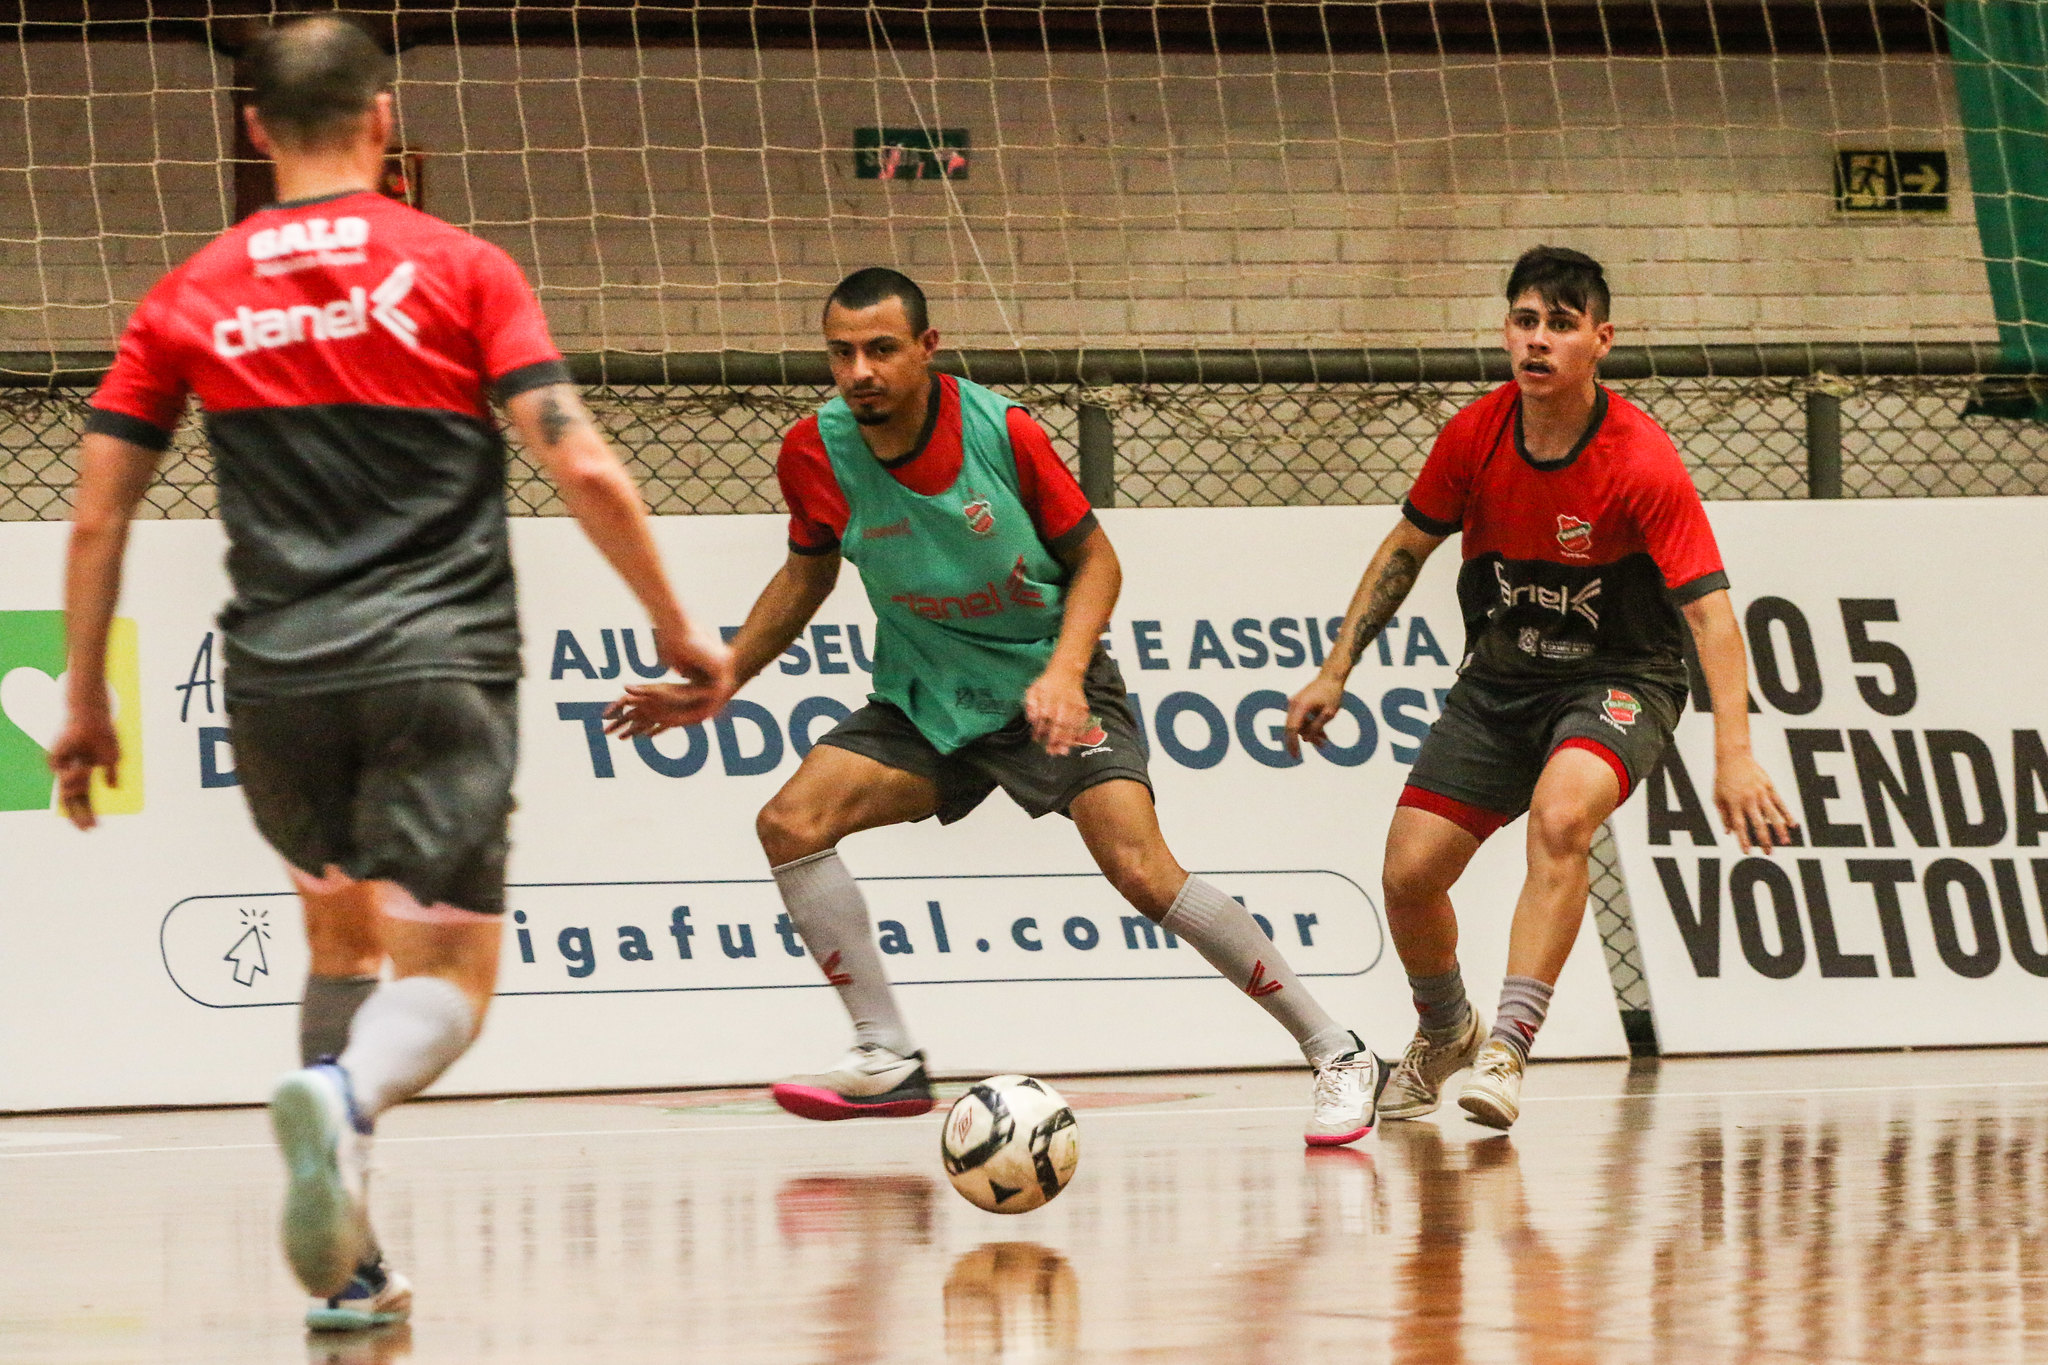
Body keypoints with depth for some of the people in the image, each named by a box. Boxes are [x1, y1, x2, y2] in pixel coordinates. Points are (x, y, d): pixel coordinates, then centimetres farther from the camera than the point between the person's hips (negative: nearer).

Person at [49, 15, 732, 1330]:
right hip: (438, 668, -3)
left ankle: (346, 1261, 15)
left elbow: (97, 516, 9)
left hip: (275, 678, 3)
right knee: (444, 974, -3)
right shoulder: (460, 269, 3)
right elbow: (585, 468, -5)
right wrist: (679, 633, 4)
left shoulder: (191, 299, 10)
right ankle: (345, 1098, -37)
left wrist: (86, 706, 18)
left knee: (346, 936, 23)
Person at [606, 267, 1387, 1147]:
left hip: (1047, 682, -4)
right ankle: (889, 1062, -7)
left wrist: (1064, 672, -23)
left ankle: (1336, 1054, -10)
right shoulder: (815, 454, -11)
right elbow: (808, 574, 10)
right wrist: (715, 685, 6)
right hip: (926, 697, 4)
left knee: (1142, 871, -21)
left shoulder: (1002, 432, -19)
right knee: (790, 823, -16)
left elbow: (1094, 558, -8)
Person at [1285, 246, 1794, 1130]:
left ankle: (1505, 1051, -32)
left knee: (1560, 816, -35)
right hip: (1500, 678, 5)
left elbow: (1708, 609, -30)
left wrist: (1734, 755, -40)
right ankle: (1445, 1031, 29)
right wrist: (1336, 671, 6)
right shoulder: (1475, 437, -10)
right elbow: (1406, 549, 8)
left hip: (1618, 677, -5)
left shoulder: (1642, 464, -25)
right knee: (1409, 871, -3)